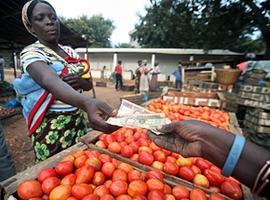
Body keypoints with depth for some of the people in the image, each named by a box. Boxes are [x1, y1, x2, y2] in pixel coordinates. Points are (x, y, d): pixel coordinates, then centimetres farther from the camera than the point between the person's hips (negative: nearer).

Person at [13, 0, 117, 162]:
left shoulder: (70, 51, 6)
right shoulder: (31, 53, -12)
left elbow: (89, 85, 8)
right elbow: (51, 81, -34)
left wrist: (80, 81, -17)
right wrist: (88, 103, -54)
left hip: (79, 121, 5)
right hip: (53, 128, -5)